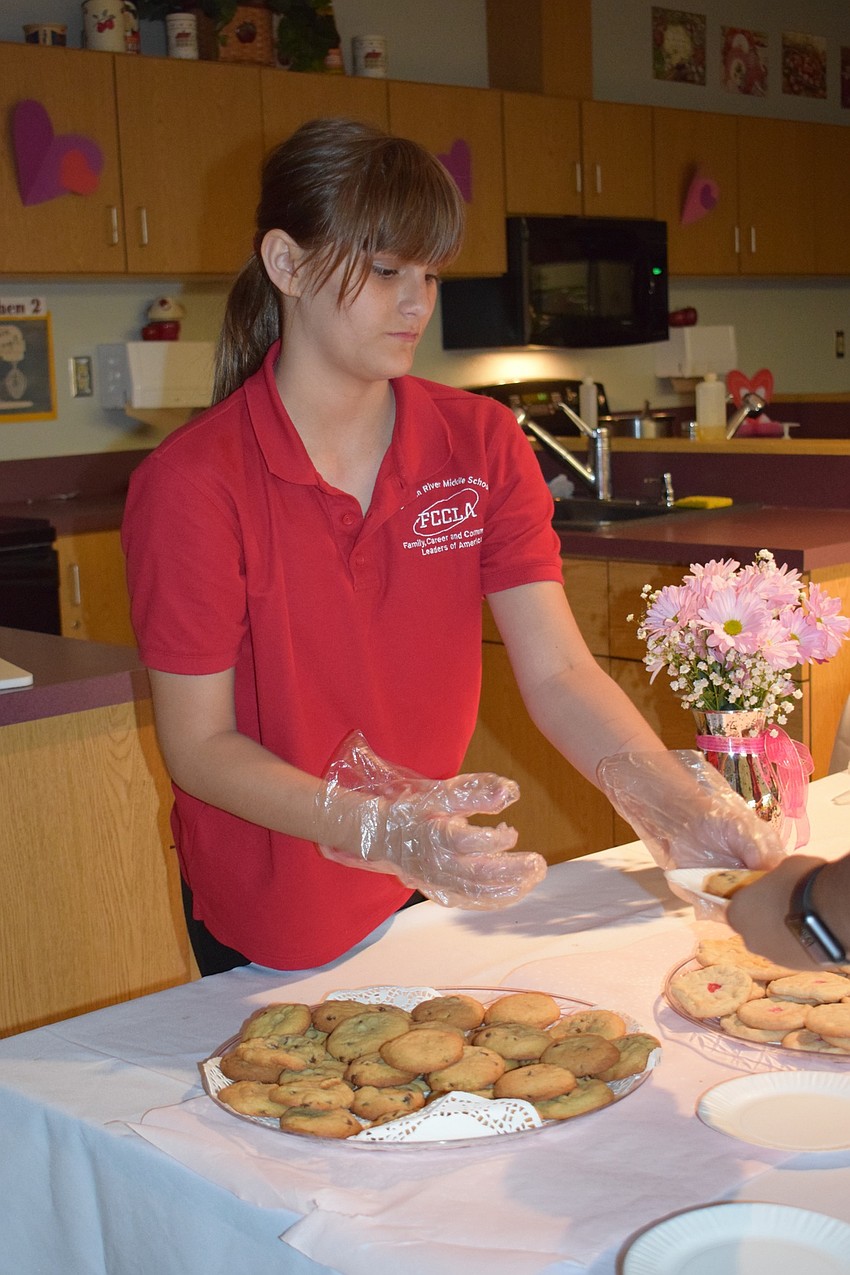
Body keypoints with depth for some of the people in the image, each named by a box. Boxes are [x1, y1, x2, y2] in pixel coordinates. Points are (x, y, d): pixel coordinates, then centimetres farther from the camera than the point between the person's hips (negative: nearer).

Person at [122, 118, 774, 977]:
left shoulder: (483, 445, -8)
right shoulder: (190, 484, -20)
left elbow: (558, 674, -14)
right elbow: (198, 746, -18)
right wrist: (378, 829, -34)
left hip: (440, 890, 4)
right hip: (267, 917, -4)